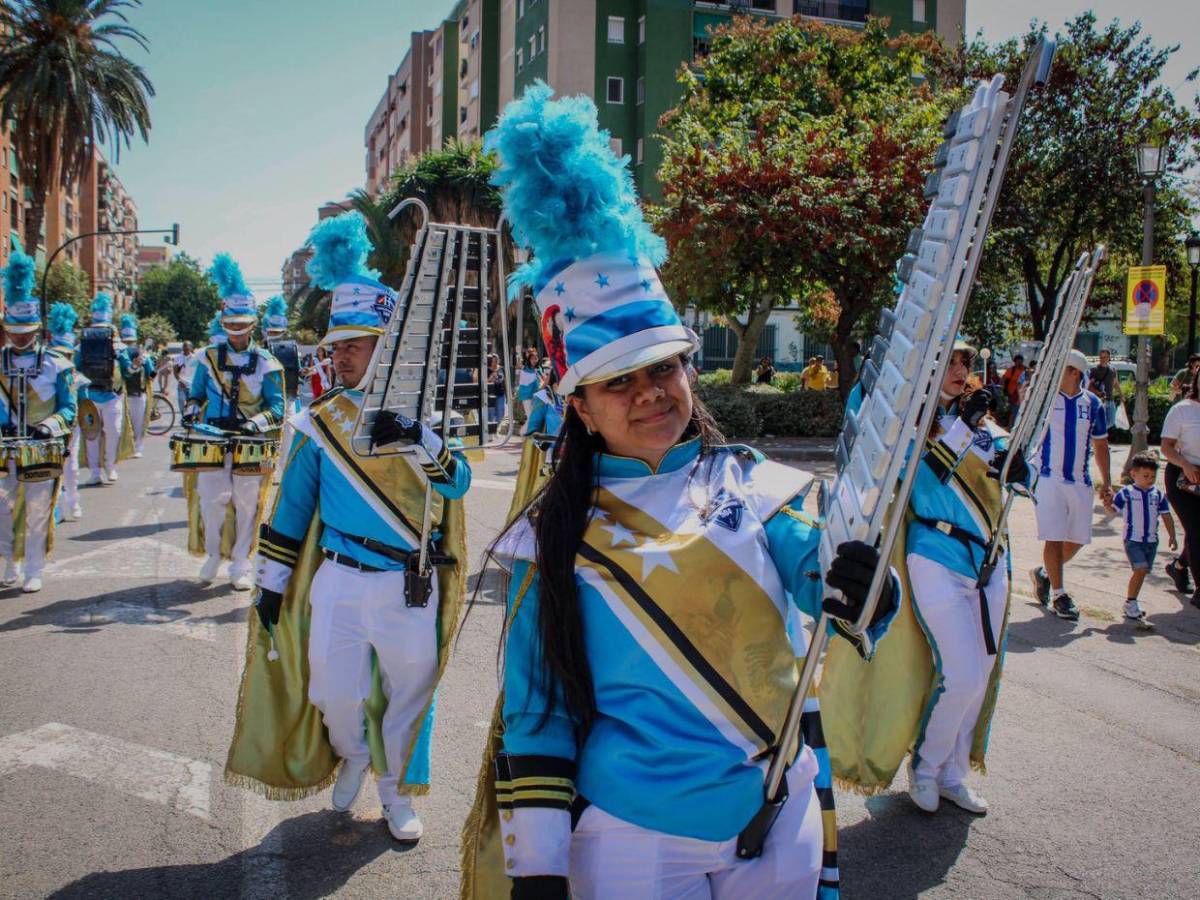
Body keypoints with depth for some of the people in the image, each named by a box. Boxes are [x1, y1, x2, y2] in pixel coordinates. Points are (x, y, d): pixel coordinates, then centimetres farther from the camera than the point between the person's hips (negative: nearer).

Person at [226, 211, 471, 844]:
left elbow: (458, 485, -13)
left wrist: (417, 439, -31)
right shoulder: (321, 423, 1)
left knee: (408, 698, 10)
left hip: (411, 587, 0)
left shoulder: (425, 412, -1)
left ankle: (397, 792, 33)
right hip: (338, 582, 1)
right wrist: (271, 583, 7)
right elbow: (292, 508, 7)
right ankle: (354, 754, 37)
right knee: (335, 695, 4)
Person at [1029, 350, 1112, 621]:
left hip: (1081, 481, 4)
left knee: (1078, 539, 7)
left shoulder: (1092, 403, 6)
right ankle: (1059, 595, 5)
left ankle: (1044, 574, 29)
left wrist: (1106, 481, 9)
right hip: (1049, 478, -4)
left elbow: (1100, 444, 13)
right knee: (1054, 537, -5)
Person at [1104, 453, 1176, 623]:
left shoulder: (1158, 495, 5)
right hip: (1133, 540, -4)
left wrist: (1172, 536, 4)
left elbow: (1166, 516, 10)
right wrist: (1107, 504, -22)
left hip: (1151, 540, 4)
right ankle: (1130, 603, -3)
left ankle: (1131, 603, 21)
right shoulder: (1126, 493, -5)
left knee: (1142, 571, 8)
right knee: (1140, 569, -15)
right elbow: (1113, 510, -1)